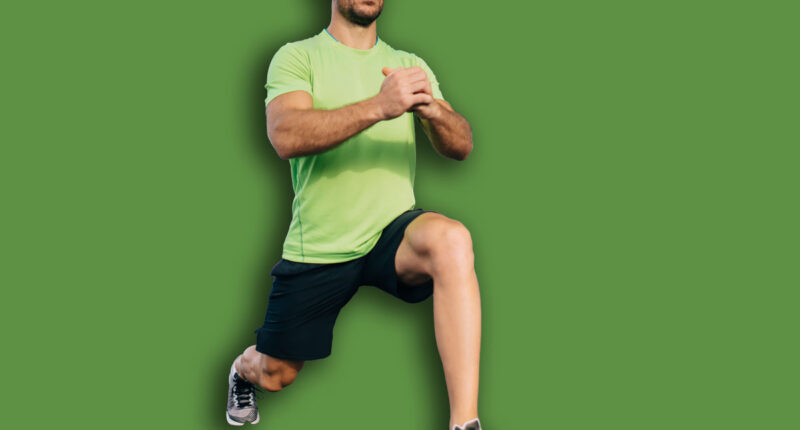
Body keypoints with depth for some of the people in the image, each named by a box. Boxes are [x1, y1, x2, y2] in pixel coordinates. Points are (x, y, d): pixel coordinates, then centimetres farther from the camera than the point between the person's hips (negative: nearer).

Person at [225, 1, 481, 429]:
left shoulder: (410, 66, 9)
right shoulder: (296, 57, -2)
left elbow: (461, 146, -2)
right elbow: (285, 136, -22)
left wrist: (431, 108, -26)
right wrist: (379, 106, -35)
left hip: (392, 232, 1)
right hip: (317, 247, -1)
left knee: (451, 240, -34)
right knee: (274, 375, 11)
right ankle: (243, 369, 53)